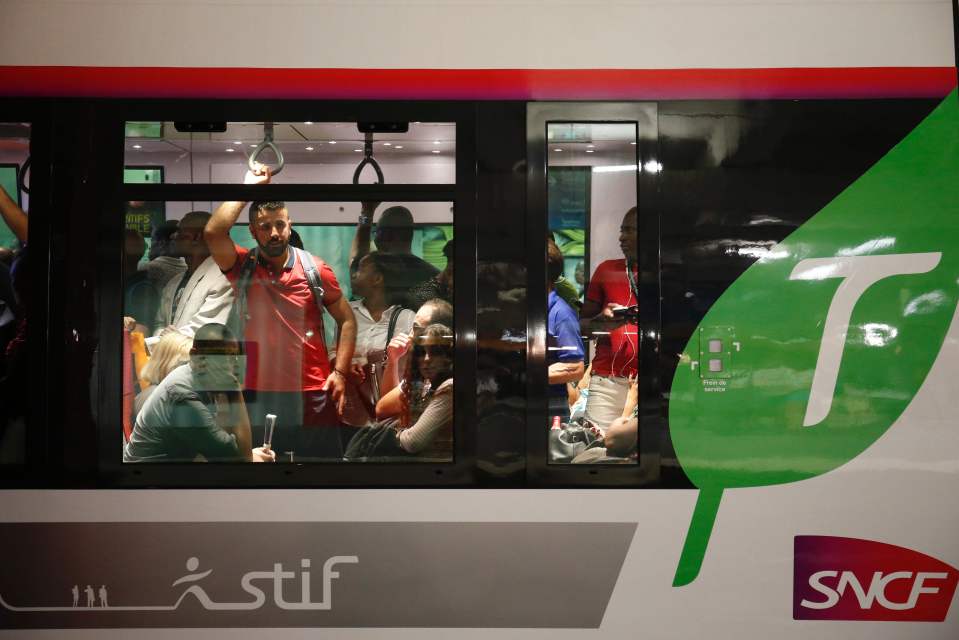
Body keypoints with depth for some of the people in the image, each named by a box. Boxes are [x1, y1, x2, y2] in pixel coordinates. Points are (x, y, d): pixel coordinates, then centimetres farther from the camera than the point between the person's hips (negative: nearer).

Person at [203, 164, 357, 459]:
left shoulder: (316, 269, -1)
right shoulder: (242, 267, -2)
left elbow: (346, 320, 6)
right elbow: (213, 232, -20)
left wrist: (340, 372, -3)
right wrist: (249, 186, -13)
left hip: (314, 393, 0)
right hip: (259, 393, 0)